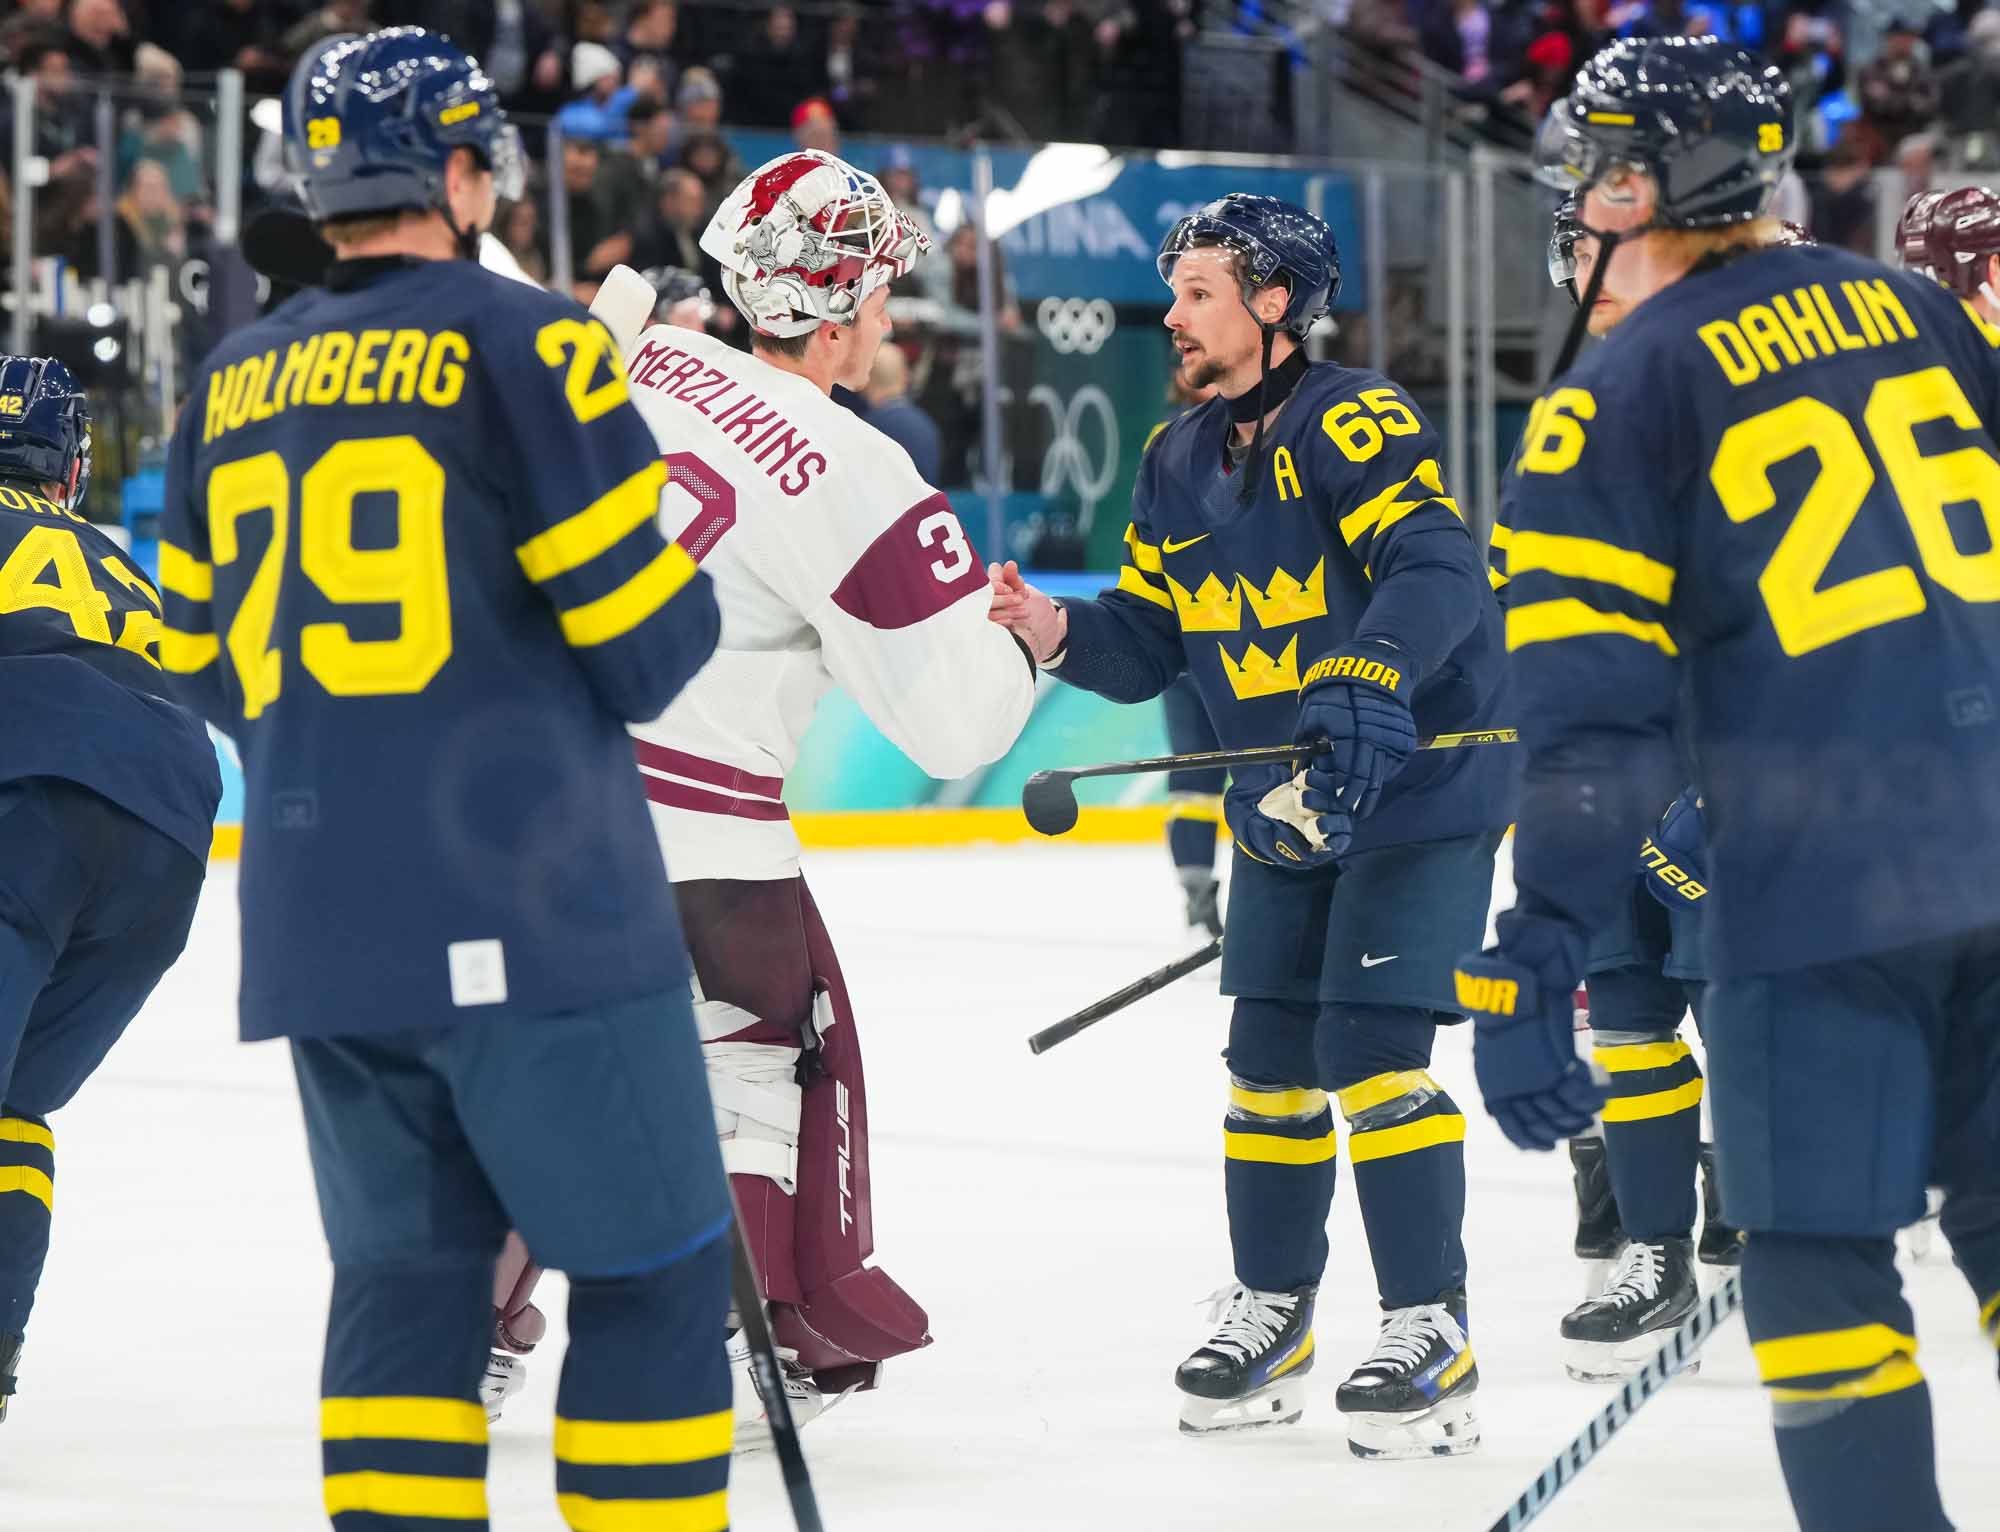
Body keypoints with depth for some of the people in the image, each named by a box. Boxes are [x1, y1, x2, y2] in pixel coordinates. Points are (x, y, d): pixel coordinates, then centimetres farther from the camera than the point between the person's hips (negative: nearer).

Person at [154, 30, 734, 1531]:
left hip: (313, 918, 6)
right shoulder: (521, 340, -7)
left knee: (407, 1262, 14)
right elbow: (645, 635, -10)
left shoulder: (232, 387, 12)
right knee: (653, 1267, 2)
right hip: (524, 902, -6)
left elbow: (207, 667, 16)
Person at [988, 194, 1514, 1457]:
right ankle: (1271, 1315, 24)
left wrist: (1363, 684, -44)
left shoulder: (1354, 422, -17)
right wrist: (1059, 633, -11)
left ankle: (1434, 1337, -8)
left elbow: (1438, 568, -30)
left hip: (1420, 788, -8)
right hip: (1287, 810, 8)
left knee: (1372, 1053, -14)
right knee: (1269, 1059, 11)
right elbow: (1149, 643, 9)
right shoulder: (1179, 467, 8)